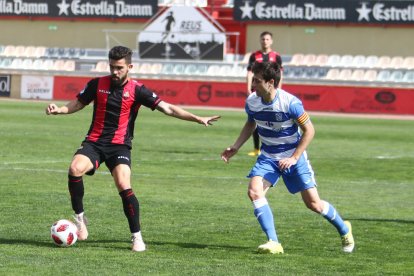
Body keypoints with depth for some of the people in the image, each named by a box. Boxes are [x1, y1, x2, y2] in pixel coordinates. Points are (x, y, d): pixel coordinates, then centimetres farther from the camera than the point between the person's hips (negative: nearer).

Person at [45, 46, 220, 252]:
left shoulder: (137, 90, -3)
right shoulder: (97, 84, 3)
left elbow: (167, 108, -4)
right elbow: (77, 104, 16)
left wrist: (198, 119, -11)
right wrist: (58, 110, -5)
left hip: (120, 145, -2)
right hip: (94, 142, 2)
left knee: (124, 186, -23)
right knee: (75, 169, -27)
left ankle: (137, 237, -9)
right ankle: (79, 217, -6)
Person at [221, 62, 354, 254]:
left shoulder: (290, 103, -24)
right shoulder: (251, 102, -9)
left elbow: (309, 130, -15)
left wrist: (294, 158, -19)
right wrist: (235, 147, 3)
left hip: (294, 156, -4)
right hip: (268, 157, 4)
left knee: (313, 203, -1)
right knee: (254, 191, -21)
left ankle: (344, 229, 28)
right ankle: (273, 243, -20)